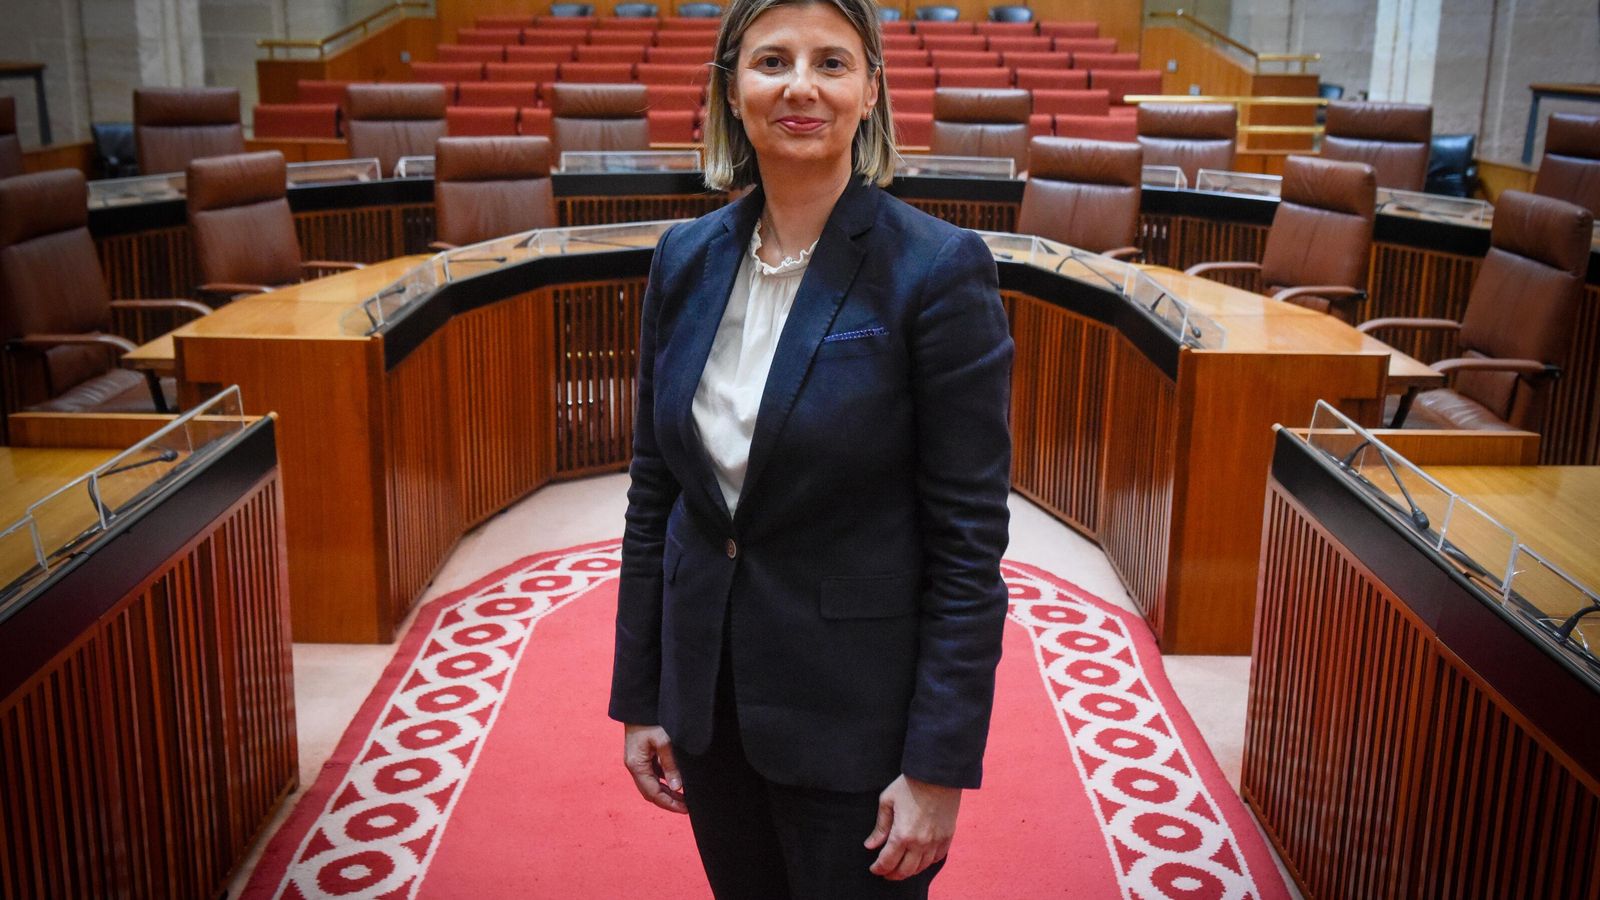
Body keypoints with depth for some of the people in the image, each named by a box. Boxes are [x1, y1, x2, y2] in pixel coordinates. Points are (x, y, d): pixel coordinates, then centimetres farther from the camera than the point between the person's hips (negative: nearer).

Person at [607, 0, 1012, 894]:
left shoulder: (939, 268, -15)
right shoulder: (686, 258, 0)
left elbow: (970, 540, -14)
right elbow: (653, 492, 6)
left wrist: (940, 765, -14)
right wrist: (639, 697, 7)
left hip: (855, 711, -4)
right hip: (709, 695, 5)